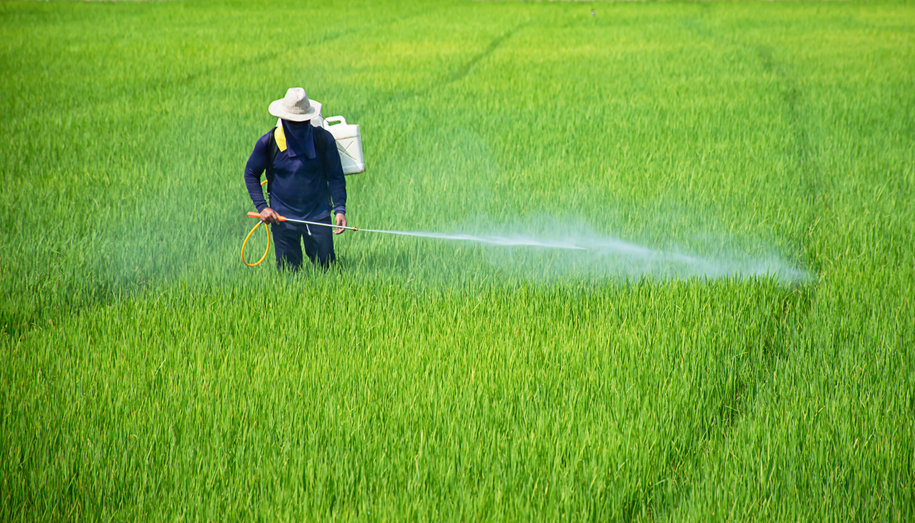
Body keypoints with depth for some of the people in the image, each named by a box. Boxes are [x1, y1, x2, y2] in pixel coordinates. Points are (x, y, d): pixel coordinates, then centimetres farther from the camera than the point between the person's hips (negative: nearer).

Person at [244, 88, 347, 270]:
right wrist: (262, 206, -3)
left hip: (318, 214, 0)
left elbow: (335, 176, 1)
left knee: (327, 267, 0)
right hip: (282, 218, 0)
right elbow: (251, 173, 7)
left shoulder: (324, 139, -6)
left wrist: (340, 209, -10)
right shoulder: (268, 142, -6)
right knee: (288, 271, 2)